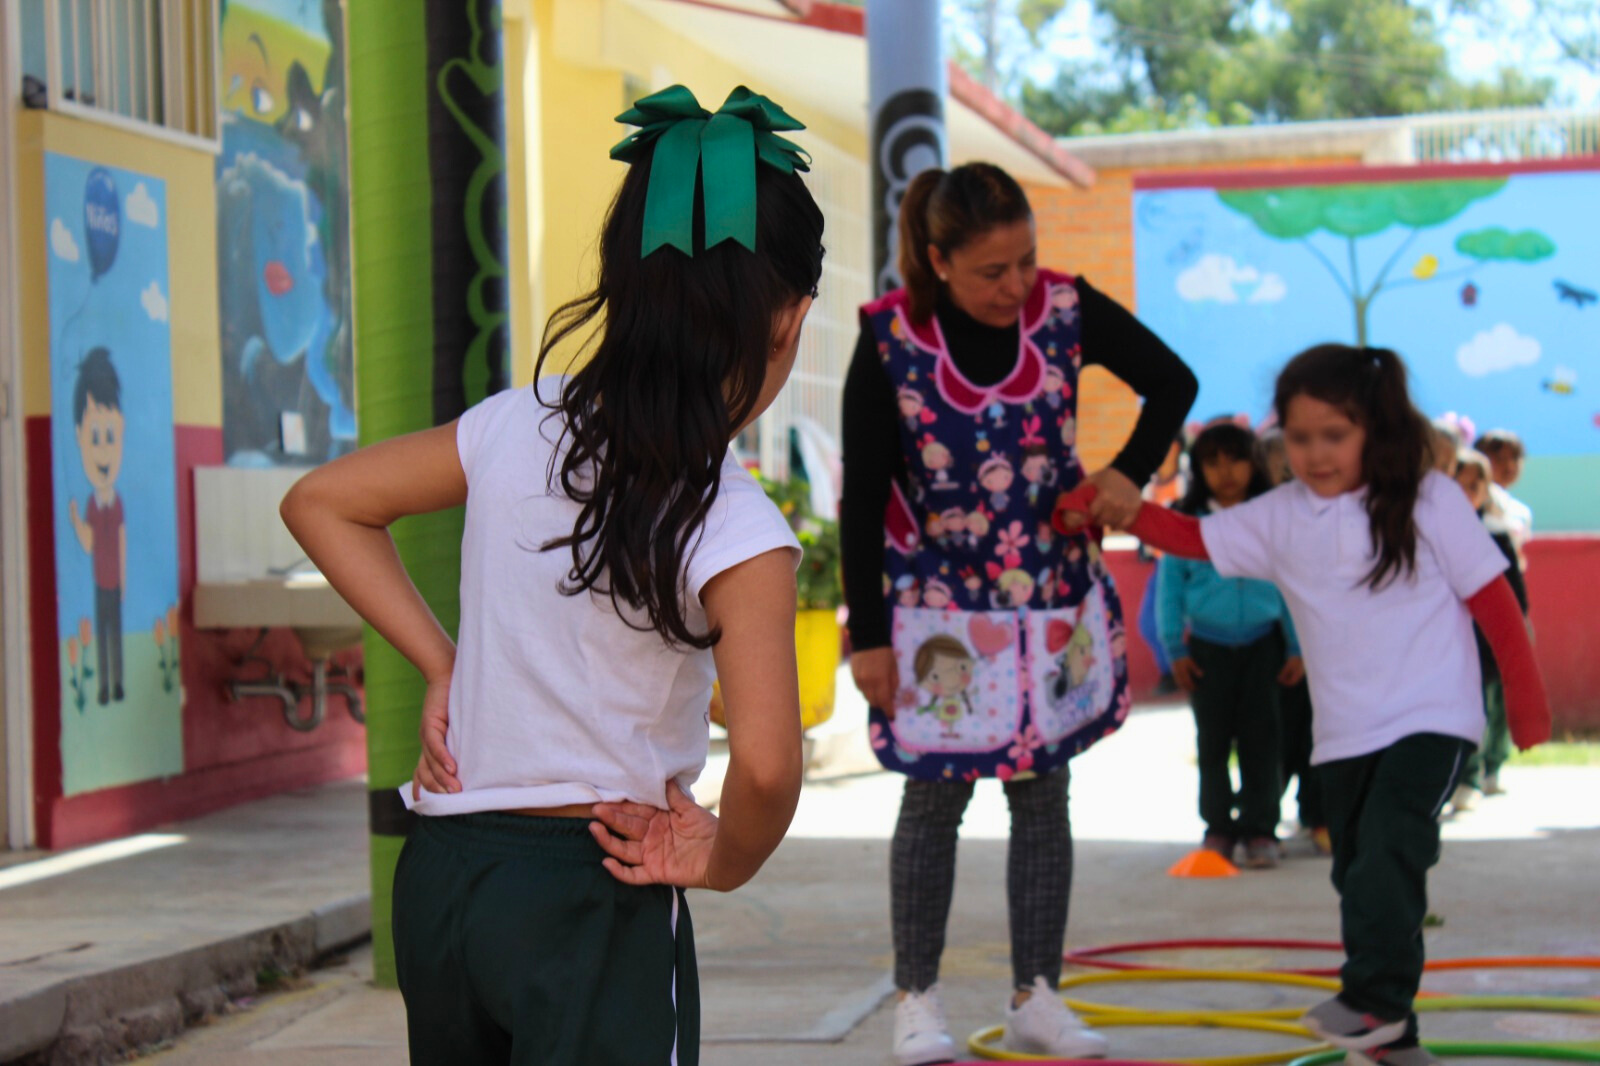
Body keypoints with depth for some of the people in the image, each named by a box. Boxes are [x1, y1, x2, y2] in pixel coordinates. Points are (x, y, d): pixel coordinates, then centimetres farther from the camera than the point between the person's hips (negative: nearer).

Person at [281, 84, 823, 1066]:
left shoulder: (515, 428, 0)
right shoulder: (738, 532, -16)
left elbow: (320, 503, 12)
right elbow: (766, 762, -26)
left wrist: (442, 666, 10)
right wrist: (725, 862, -6)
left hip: (440, 874, 6)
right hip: (591, 898, -6)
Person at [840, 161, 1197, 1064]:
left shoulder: (1068, 310, -10)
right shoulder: (890, 337, -15)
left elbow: (1173, 382, 7)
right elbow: (863, 497, -9)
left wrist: (1130, 473, -10)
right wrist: (868, 635, -8)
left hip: (1054, 594, 3)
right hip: (937, 600, -2)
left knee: (1042, 791, 7)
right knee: (937, 794, 1)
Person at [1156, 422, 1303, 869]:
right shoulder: (1186, 522, 0)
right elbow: (1169, 588, 3)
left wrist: (1296, 648, 1)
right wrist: (1176, 649, -1)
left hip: (1263, 643, 0)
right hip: (1207, 645, 1)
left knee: (1261, 739, 0)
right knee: (1213, 740, 7)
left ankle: (1260, 829, 8)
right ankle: (1218, 827, 18)